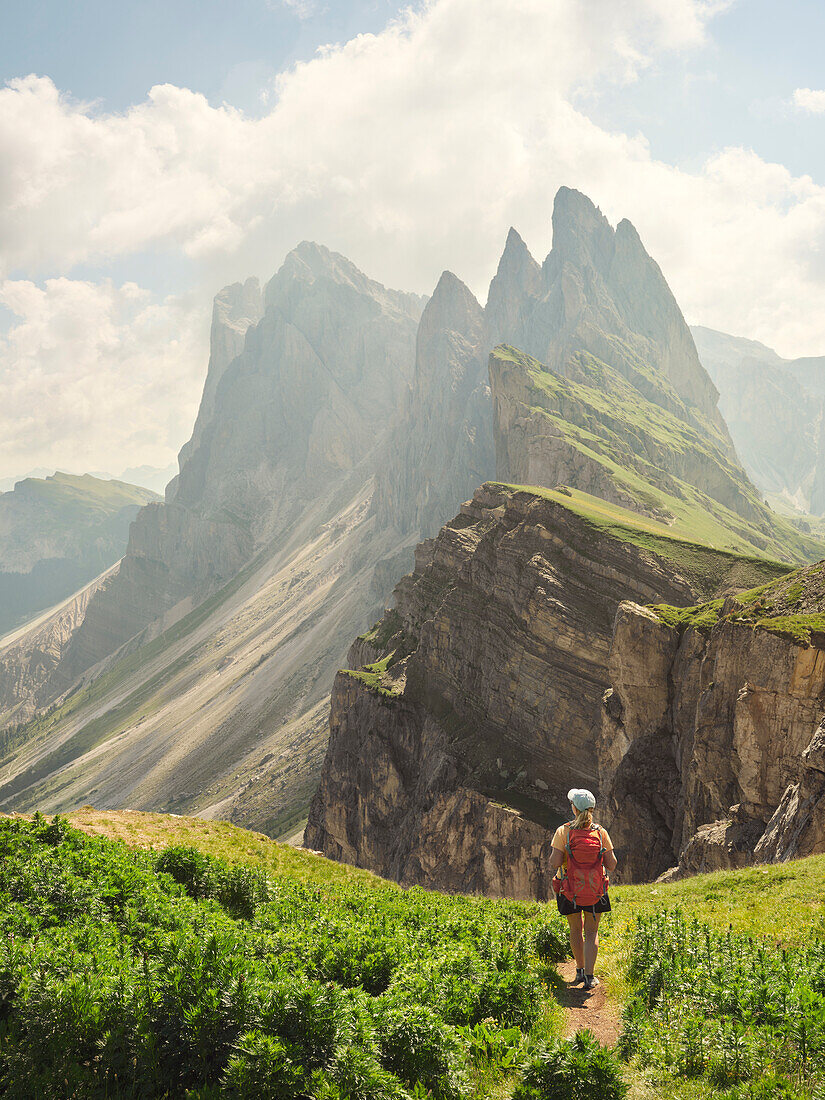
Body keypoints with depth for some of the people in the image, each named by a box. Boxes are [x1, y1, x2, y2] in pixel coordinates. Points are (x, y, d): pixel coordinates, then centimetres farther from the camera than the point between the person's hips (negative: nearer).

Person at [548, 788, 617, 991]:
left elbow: (554, 864, -19)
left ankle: (580, 970, 28)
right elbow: (611, 865, -7)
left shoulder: (563, 832, -15)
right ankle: (589, 976, 0)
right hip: (595, 889, 1)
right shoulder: (600, 832, -9)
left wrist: (554, 854, 1)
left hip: (570, 890, -1)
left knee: (575, 930, 20)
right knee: (591, 932, 10)